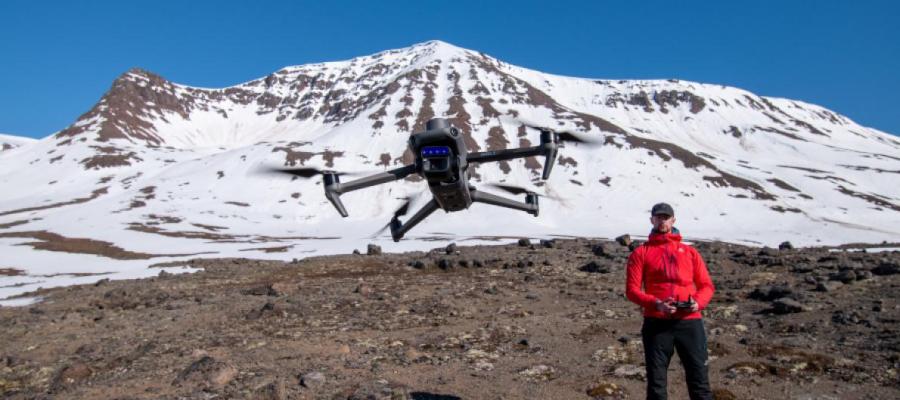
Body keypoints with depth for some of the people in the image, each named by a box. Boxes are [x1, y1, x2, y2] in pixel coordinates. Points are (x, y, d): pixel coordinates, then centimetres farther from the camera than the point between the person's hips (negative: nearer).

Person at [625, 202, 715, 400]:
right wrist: (656, 304, -16)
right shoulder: (641, 253, 8)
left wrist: (698, 302, -9)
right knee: (656, 382, 3)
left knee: (699, 379, 3)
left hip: (690, 322, 2)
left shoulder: (689, 252, 16)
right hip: (657, 323, -1)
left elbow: (706, 285, 13)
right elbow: (632, 289, 0)